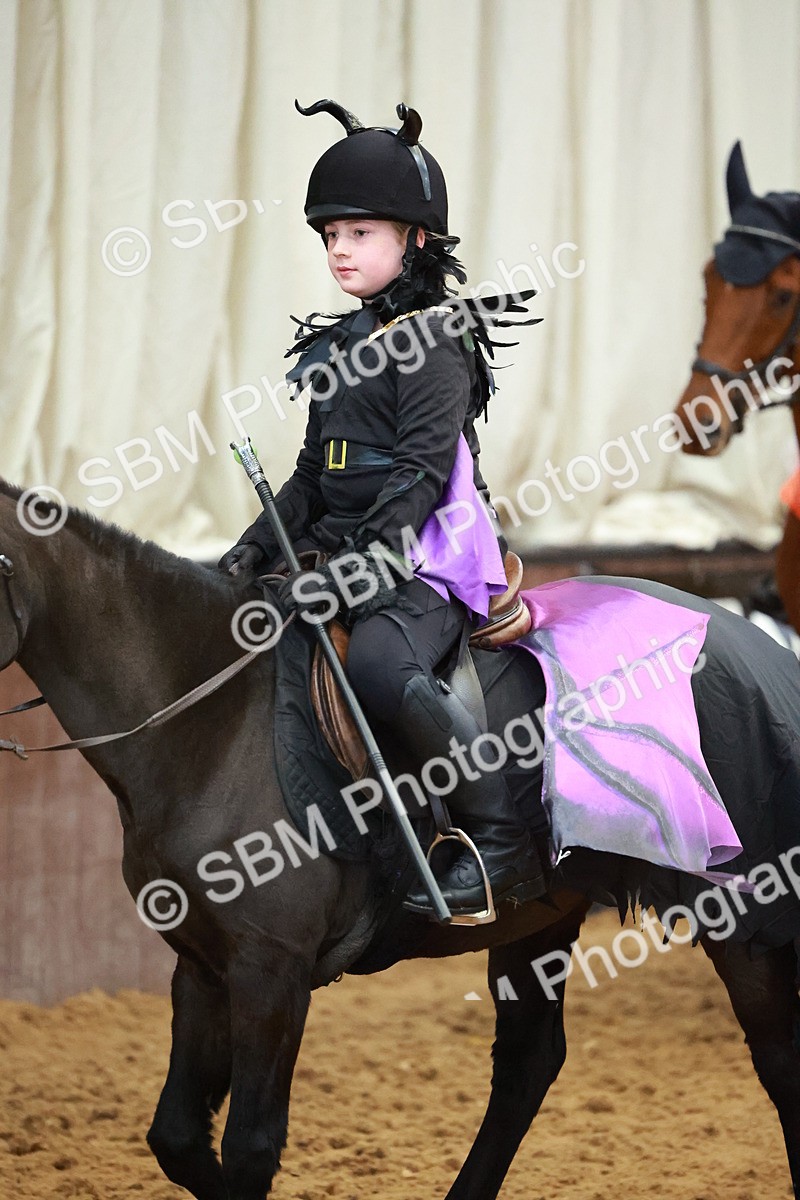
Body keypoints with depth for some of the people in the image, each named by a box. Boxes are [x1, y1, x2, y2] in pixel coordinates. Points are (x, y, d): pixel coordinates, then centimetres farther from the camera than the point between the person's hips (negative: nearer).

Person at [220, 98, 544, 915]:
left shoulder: (435, 341, -7)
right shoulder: (341, 344, 18)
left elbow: (421, 471, -16)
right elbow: (315, 469, 23)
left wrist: (359, 563, -24)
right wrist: (261, 545, 10)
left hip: (422, 557, -10)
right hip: (340, 552, 10)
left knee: (380, 665, -37)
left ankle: (501, 839, -29)